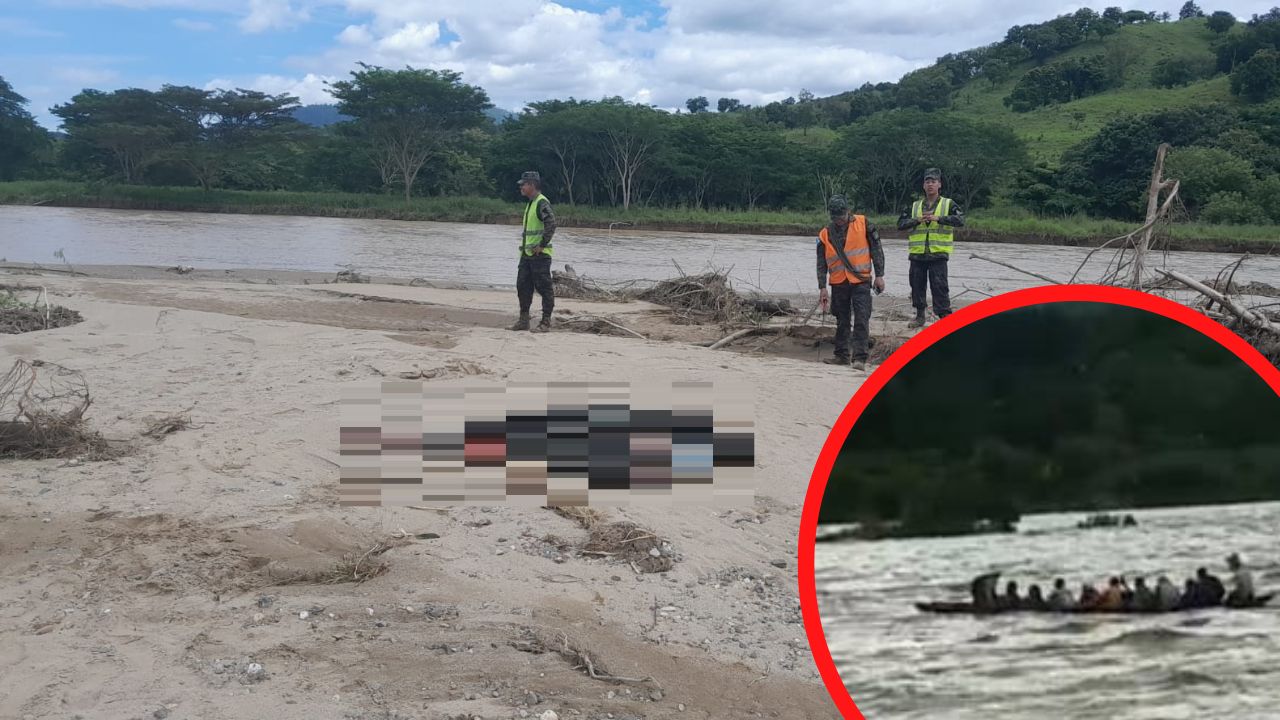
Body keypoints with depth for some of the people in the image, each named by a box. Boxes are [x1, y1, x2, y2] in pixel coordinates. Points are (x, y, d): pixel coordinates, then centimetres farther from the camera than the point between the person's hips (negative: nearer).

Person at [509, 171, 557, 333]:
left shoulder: (542, 203, -13)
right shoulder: (530, 204, 18)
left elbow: (551, 224, -25)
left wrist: (542, 245, -22)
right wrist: (524, 246, 19)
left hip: (540, 255, -10)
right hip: (526, 254, 10)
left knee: (544, 288, -3)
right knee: (523, 287, 11)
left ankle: (546, 322, 1)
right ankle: (524, 320, 18)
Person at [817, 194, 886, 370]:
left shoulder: (863, 224, -2)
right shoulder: (825, 234, 4)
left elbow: (876, 250, 1)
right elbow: (821, 264, 7)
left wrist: (879, 275, -4)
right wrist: (822, 287, 0)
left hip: (861, 280, -3)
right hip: (838, 283, 3)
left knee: (861, 320, -9)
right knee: (841, 321, 10)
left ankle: (860, 358, -11)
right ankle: (841, 355, 21)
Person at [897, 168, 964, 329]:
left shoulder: (948, 204, 3)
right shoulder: (914, 206, 12)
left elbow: (960, 220, -13)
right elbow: (900, 224, 4)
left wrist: (938, 218, -23)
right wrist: (917, 220, -14)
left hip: (938, 254, -4)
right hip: (917, 254, 4)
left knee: (939, 286, -8)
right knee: (917, 285, 9)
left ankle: (945, 317, -3)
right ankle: (920, 316, 23)